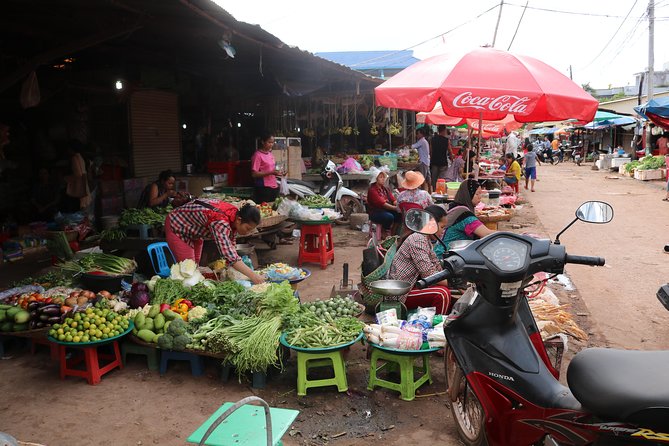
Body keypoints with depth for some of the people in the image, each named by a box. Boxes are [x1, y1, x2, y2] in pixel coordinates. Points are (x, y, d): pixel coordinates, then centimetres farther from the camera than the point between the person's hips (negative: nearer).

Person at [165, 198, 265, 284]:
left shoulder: (234, 214, -16)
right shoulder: (220, 222, -42)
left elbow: (230, 245, -3)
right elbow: (229, 254, -50)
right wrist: (253, 276, -53)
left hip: (193, 231, 8)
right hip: (177, 227, -8)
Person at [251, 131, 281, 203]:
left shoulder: (270, 154, 14)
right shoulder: (258, 155, -9)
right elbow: (254, 174, -14)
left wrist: (277, 173, 4)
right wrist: (271, 172, -20)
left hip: (274, 187, 7)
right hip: (264, 188, -7)